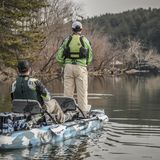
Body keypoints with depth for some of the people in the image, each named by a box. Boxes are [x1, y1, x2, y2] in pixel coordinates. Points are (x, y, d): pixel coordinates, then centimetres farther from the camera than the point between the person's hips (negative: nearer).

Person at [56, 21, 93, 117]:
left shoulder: (67, 40, 1)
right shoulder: (84, 40, -2)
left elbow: (59, 56, 0)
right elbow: (90, 56, 2)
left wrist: (64, 65, 12)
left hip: (68, 67, 2)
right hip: (81, 67, -2)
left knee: (68, 90, 7)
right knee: (82, 90, 3)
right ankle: (83, 111, 4)